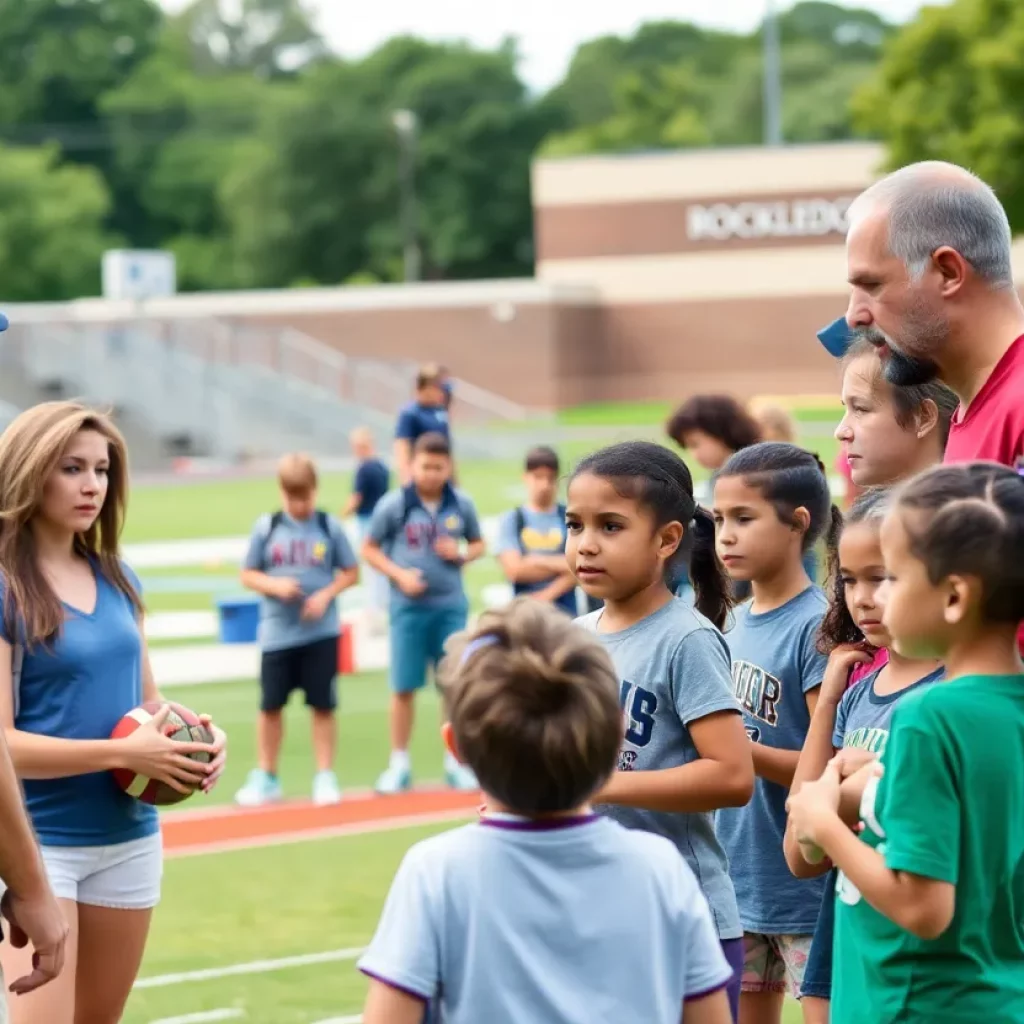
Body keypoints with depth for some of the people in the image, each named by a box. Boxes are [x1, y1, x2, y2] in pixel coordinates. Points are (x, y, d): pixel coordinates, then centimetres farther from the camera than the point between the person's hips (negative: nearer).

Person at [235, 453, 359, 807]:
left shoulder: (330, 527, -2)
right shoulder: (266, 527, -1)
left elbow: (351, 573, 3)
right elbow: (248, 575, 3)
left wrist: (327, 594, -13)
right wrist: (274, 585, -15)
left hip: (321, 631, -1)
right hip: (277, 632, 1)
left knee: (323, 704, 3)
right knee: (270, 705, 6)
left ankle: (325, 776, 11)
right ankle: (266, 778, 17)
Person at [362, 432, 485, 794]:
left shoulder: (462, 505, 1)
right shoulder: (394, 505, -6)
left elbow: (478, 544, 13)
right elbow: (370, 549, 1)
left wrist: (462, 554, -9)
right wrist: (399, 574, -12)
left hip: (451, 605, 2)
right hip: (409, 606, -2)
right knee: (404, 686, 2)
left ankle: (456, 762, 16)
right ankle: (399, 764, 12)